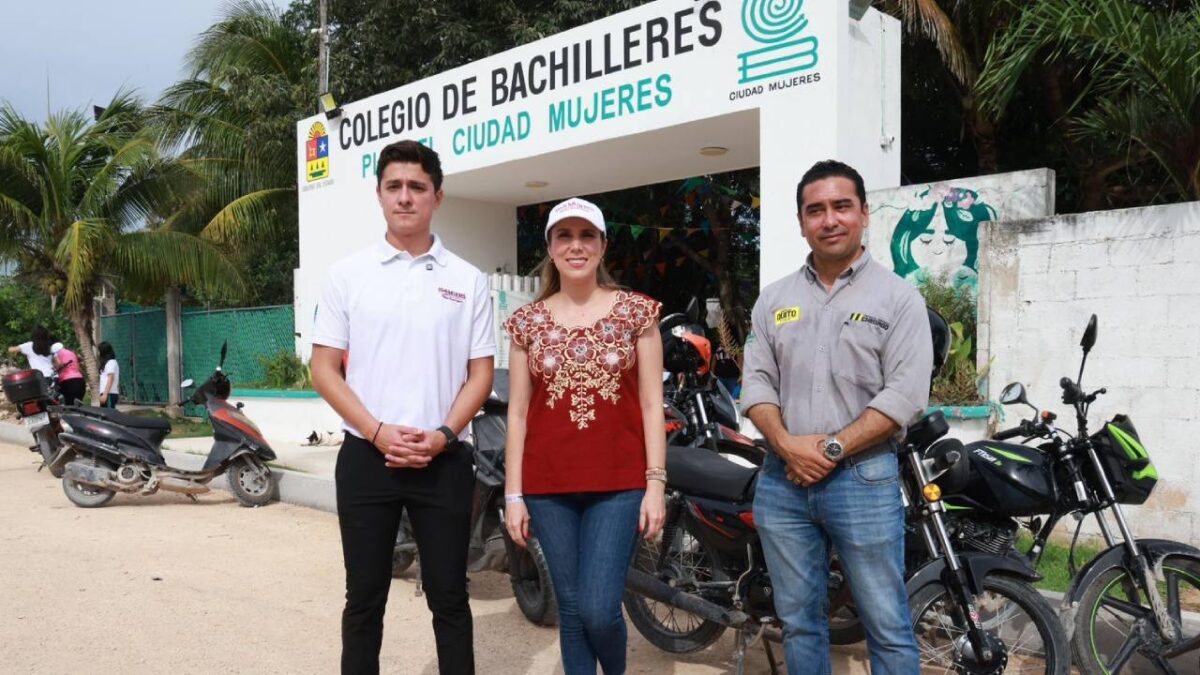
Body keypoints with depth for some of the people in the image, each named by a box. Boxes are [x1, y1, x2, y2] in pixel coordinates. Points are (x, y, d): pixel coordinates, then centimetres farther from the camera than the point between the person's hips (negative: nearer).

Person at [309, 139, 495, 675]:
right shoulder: (347, 275, 3)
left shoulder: (468, 281, 4)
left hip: (442, 461, 0)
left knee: (449, 599, 8)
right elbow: (324, 369, 1)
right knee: (364, 599, 10)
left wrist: (442, 436, -11)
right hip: (366, 457, 0)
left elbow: (481, 373, 4)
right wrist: (379, 432, -11)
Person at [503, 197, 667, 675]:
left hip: (619, 482, -2)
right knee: (571, 610, 9)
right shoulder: (528, 321, 7)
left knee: (600, 610, -6)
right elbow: (517, 412, 6)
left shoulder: (637, 311, 3)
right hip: (549, 485, 2)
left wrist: (656, 484, -5)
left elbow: (652, 404, 1)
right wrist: (513, 494, 2)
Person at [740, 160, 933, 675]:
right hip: (783, 480, 4)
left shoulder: (898, 297, -1)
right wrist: (787, 444, -10)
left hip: (864, 479, -3)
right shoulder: (773, 299, 11)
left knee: (887, 626, 3)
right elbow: (756, 381, 6)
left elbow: (905, 394, -10)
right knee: (798, 619, 14)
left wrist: (833, 448, -14)